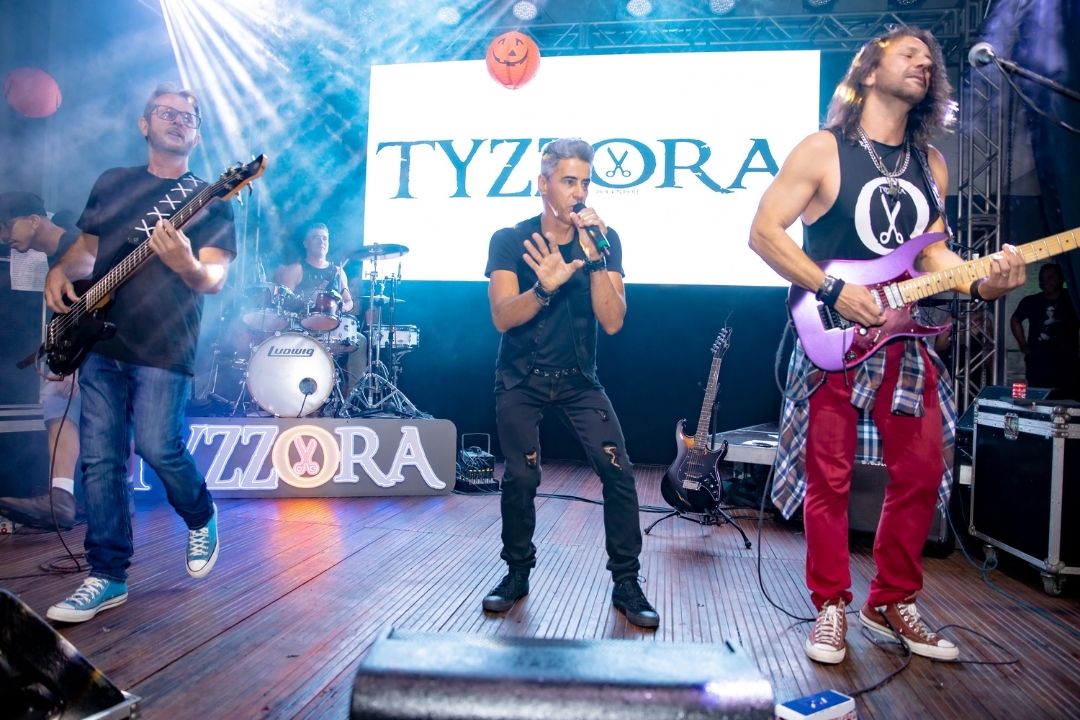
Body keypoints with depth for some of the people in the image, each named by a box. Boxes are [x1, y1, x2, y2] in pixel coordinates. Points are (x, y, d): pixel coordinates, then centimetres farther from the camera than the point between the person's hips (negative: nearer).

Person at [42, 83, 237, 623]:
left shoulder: (209, 200, 2)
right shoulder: (112, 183, 15)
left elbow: (214, 278, -8)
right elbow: (86, 247, 24)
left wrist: (187, 266, -30)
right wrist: (60, 272, 3)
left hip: (164, 349, -4)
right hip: (99, 340, 5)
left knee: (158, 448, -11)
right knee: (100, 461, 4)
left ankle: (201, 519, 21)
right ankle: (107, 577, 13)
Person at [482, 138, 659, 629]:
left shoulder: (604, 239, -6)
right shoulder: (511, 240, -9)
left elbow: (612, 322, -16)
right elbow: (503, 317, -21)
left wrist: (594, 257, -27)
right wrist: (544, 287, -40)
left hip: (578, 379, 1)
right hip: (520, 380, -1)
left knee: (618, 472, -10)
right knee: (521, 477, -4)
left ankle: (626, 583, 6)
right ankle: (518, 573, 21)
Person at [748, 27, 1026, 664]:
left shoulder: (931, 164, 14)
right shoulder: (824, 150, -4)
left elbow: (933, 253, 16)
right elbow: (764, 231, -10)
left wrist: (982, 283, -4)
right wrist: (833, 290, -17)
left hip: (905, 342, 6)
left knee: (922, 475, 8)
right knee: (830, 480, 0)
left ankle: (892, 601, 26)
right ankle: (832, 607, 18)